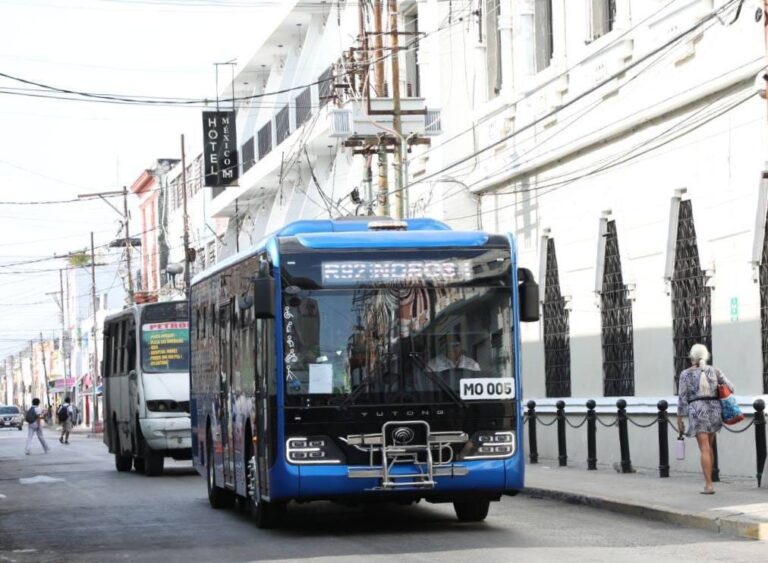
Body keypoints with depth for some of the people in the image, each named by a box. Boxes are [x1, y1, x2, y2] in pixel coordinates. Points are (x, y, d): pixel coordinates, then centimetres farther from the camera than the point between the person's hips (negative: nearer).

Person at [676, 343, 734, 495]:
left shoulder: (686, 374, 0)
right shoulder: (714, 370, 8)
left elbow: (682, 398, -3)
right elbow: (730, 388, 7)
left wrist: (679, 420, 1)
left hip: (697, 411, -4)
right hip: (714, 410, 4)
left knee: (704, 449, -6)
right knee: (709, 446, 20)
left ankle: (709, 485, -13)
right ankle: (708, 480, 21)